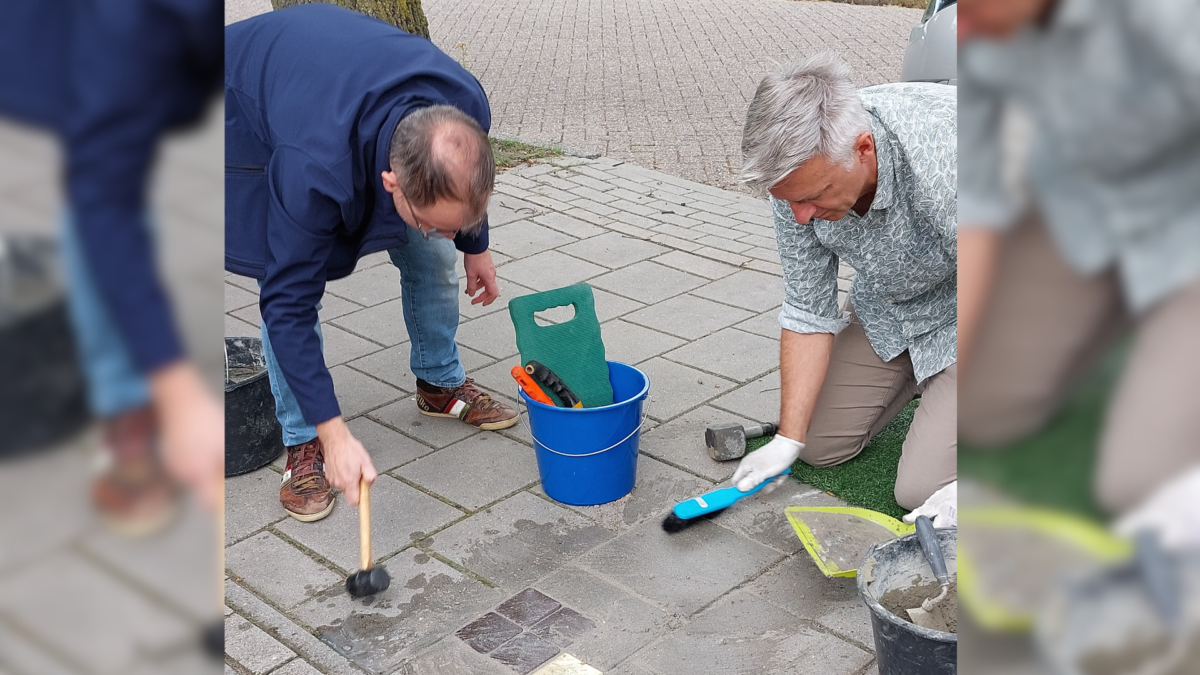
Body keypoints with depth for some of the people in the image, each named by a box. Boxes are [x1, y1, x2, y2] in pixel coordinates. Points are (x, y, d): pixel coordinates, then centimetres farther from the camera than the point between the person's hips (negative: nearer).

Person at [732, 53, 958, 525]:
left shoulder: (946, 161, -41)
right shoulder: (798, 173, -23)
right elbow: (808, 313, -12)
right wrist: (788, 439, -14)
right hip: (886, 306, 5)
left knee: (920, 491, -14)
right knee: (819, 446, 7)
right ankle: (915, 375, 27)